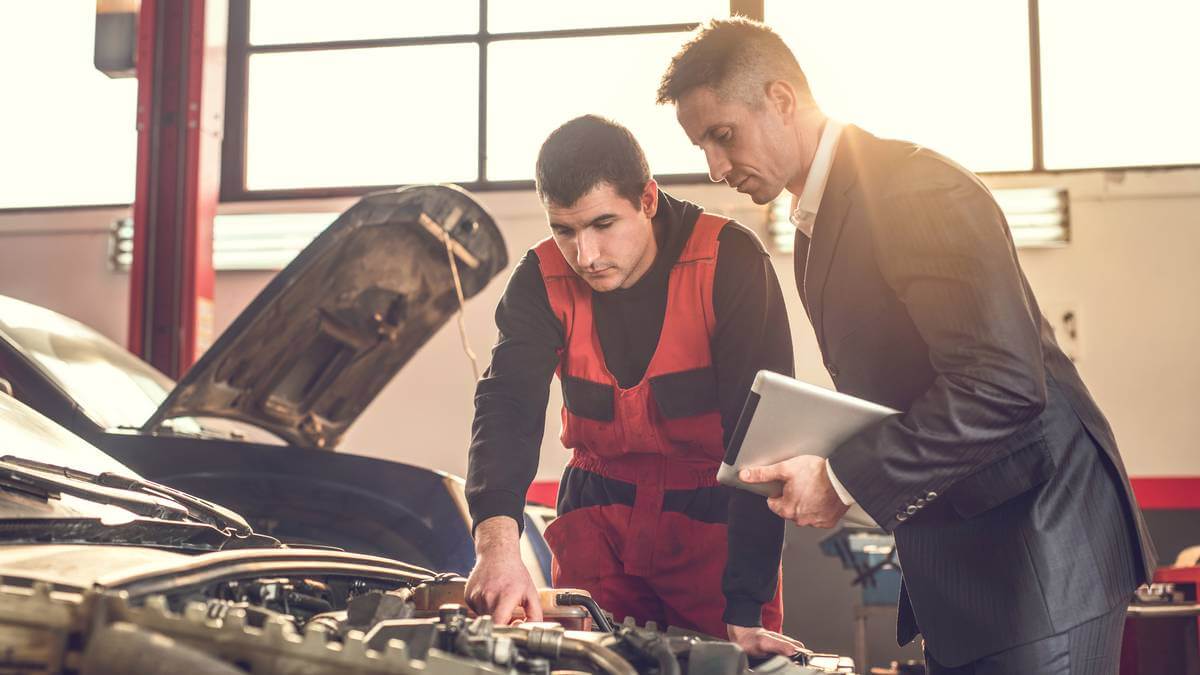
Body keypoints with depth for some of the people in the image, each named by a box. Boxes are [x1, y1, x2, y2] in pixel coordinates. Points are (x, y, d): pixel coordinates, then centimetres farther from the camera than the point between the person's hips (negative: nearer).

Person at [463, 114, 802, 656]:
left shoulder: (729, 263, -19)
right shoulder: (540, 281, -9)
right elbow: (507, 408, -22)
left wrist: (745, 611, -27)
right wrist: (497, 544, -42)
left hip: (718, 517, -2)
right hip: (596, 515, 3)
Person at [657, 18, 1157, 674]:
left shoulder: (918, 189, -17)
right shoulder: (816, 226, 13)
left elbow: (1004, 385, -26)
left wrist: (845, 478, -22)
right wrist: (825, 471, 1)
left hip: (1036, 540, -9)